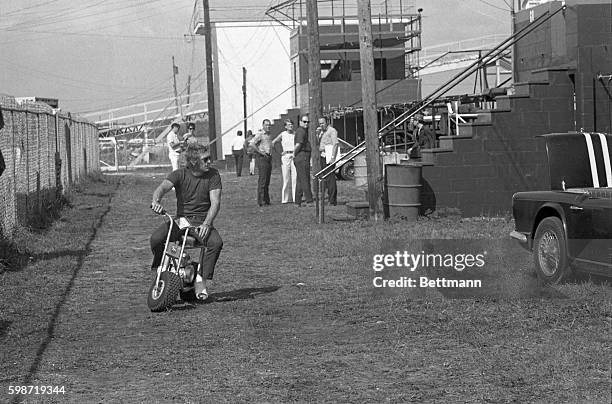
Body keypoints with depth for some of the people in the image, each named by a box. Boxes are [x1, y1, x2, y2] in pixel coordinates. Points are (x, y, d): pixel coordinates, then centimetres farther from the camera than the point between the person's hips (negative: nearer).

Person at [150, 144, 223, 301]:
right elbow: (162, 187, -20)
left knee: (216, 241, -32)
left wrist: (206, 224, -29)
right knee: (156, 238, -27)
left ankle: (202, 278, -17)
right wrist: (156, 201, -45)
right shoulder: (180, 175, -3)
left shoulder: (213, 175, -2)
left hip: (203, 221, 0)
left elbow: (215, 202, -12)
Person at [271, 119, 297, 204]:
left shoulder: (295, 134, 6)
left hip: (294, 156, 2)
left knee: (295, 177, -4)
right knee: (286, 178, -2)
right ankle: (286, 198, 3)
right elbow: (272, 143, 7)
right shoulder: (283, 134, 3)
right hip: (285, 156, -1)